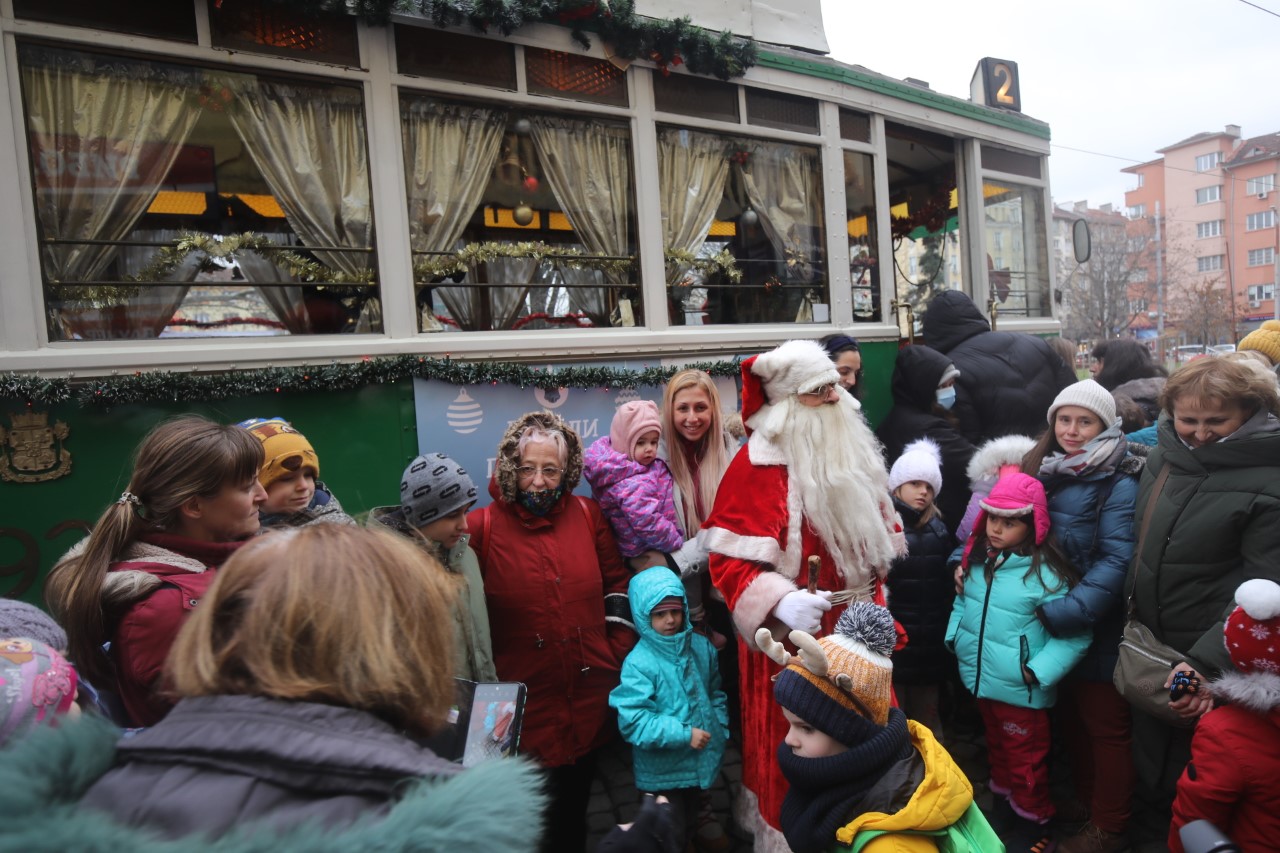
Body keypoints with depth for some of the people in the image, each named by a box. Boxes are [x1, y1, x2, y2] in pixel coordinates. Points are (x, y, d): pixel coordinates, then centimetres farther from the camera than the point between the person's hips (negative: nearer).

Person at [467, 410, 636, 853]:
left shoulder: (588, 515, 0)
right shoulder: (483, 527, -11)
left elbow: (616, 579, 9)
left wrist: (619, 646, 4)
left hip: (589, 698, 4)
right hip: (528, 706, -3)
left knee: (578, 796, 23)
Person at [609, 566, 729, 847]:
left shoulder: (701, 647, -4)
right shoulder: (639, 663, -24)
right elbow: (633, 721, -27)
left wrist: (720, 730, 2)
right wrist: (684, 734, -26)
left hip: (701, 761, 6)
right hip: (662, 771, -5)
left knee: (691, 823, 26)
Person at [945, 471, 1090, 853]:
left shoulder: (1046, 573, -21)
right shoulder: (977, 560, -1)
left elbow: (1075, 635, -20)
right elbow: (962, 602, 14)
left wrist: (1038, 672, -23)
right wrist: (954, 637, 3)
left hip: (1019, 691, -6)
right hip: (981, 682, 6)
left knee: (1026, 759, 13)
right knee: (996, 745, 27)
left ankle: (1032, 819, 35)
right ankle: (1001, 796, 48)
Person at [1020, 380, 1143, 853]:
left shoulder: (1118, 483, -15)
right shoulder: (1048, 471, 4)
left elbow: (1116, 561, -21)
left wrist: (1068, 610, -28)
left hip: (1097, 627, -6)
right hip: (1053, 624, 6)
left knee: (1105, 727, 9)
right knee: (1073, 718, 21)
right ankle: (1081, 803, 40)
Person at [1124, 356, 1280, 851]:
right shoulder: (1163, 457, 0)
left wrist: (1205, 661, -30)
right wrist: (1132, 602, 13)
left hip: (1209, 662, -6)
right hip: (1149, 644, 6)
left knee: (1188, 773, 12)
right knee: (1149, 759, 24)